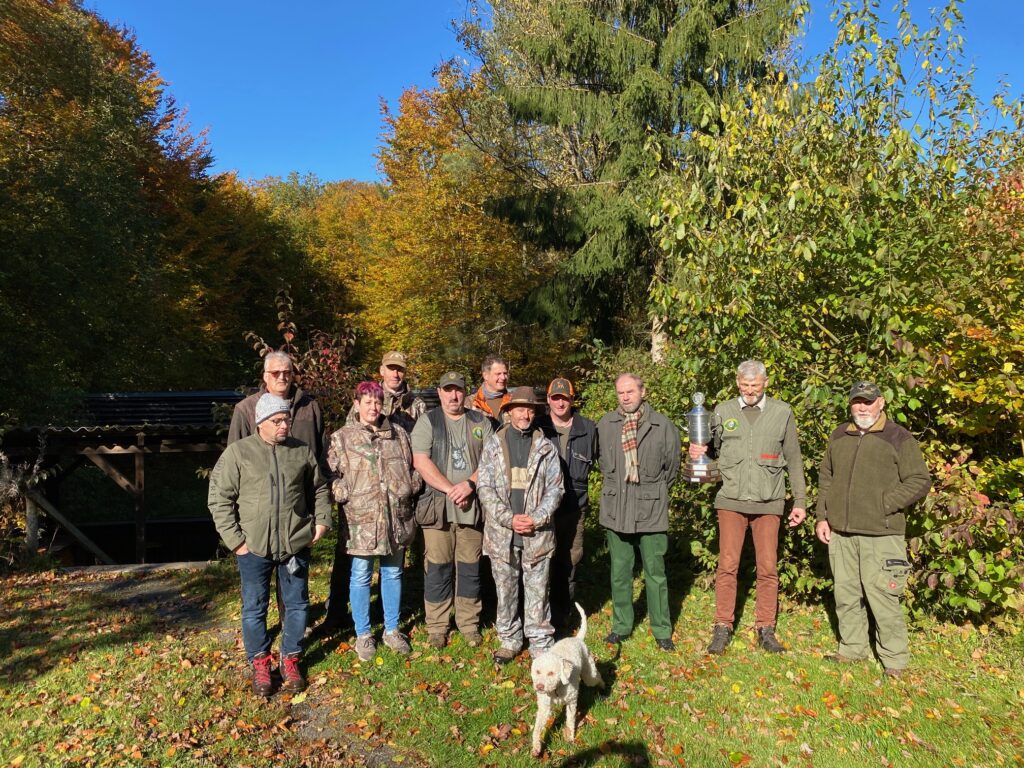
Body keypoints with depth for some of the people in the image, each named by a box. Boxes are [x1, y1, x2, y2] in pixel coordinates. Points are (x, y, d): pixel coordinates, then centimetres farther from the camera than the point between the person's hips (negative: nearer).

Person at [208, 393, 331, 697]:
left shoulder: (302, 451, 2)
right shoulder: (238, 452, -6)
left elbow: (319, 489, 15)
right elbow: (219, 498, -4)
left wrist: (321, 520, 5)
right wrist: (234, 539, -8)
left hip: (296, 543, 2)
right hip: (253, 547, -2)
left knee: (297, 604, 12)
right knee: (254, 607, 11)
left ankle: (291, 659, 30)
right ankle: (260, 663, 29)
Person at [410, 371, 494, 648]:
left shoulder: (480, 422, 11)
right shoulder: (427, 422, 4)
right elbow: (420, 461, -7)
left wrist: (469, 485, -13)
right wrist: (450, 489, -14)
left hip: (472, 506, 2)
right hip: (438, 507, -2)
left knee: (470, 567, 8)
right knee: (437, 567, 3)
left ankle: (469, 623, 21)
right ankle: (437, 626, 16)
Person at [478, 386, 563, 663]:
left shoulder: (546, 447, 3)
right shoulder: (494, 445, 3)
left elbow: (555, 489, 1)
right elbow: (485, 487, -2)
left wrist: (537, 518, -12)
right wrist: (508, 518, -12)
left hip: (538, 533, 0)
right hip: (501, 533, 1)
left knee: (537, 591, 6)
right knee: (505, 591, 12)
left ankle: (541, 643, 20)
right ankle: (509, 640, 27)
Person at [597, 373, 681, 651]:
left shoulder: (663, 425, -5)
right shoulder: (605, 424, 0)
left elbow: (671, 466, 7)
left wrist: (654, 491, 10)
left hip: (651, 510, -2)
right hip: (616, 510, 2)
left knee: (655, 573, 5)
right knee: (619, 572, 12)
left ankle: (662, 631, 20)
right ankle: (621, 626, 27)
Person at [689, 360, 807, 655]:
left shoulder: (782, 412, 5)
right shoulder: (723, 411, 5)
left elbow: (794, 460, 9)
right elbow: (712, 449, 11)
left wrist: (800, 501, 7)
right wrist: (697, 452, -12)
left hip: (769, 502, 0)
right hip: (731, 500, 0)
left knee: (768, 568, 6)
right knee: (727, 565, 0)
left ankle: (765, 629, 19)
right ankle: (722, 628, 11)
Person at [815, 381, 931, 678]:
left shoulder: (899, 438, -1)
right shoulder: (839, 437, 14)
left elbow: (920, 481, -4)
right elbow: (825, 479, 18)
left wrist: (883, 505, -11)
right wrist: (822, 517, 11)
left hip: (881, 534, -5)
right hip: (840, 532, 5)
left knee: (882, 597, -4)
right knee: (846, 595, 11)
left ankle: (894, 660, 12)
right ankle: (852, 649, 26)